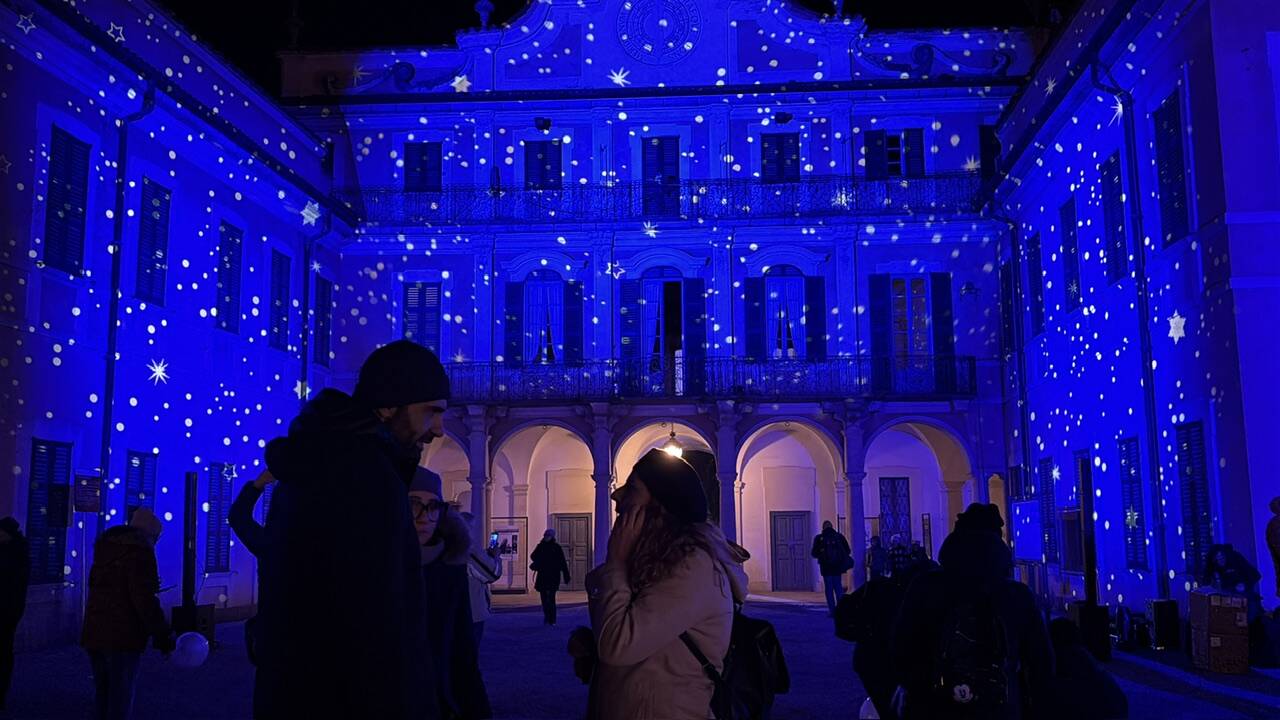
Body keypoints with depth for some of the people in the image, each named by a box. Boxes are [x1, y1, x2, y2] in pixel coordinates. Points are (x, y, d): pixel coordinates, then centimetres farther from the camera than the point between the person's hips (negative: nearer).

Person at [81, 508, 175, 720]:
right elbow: (144, 598, -19)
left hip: (94, 633, 8)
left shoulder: (105, 546, 14)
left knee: (102, 694, 17)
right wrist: (162, 634, -15)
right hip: (123, 636, -8)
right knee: (120, 697, -2)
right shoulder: (140, 549, -12)